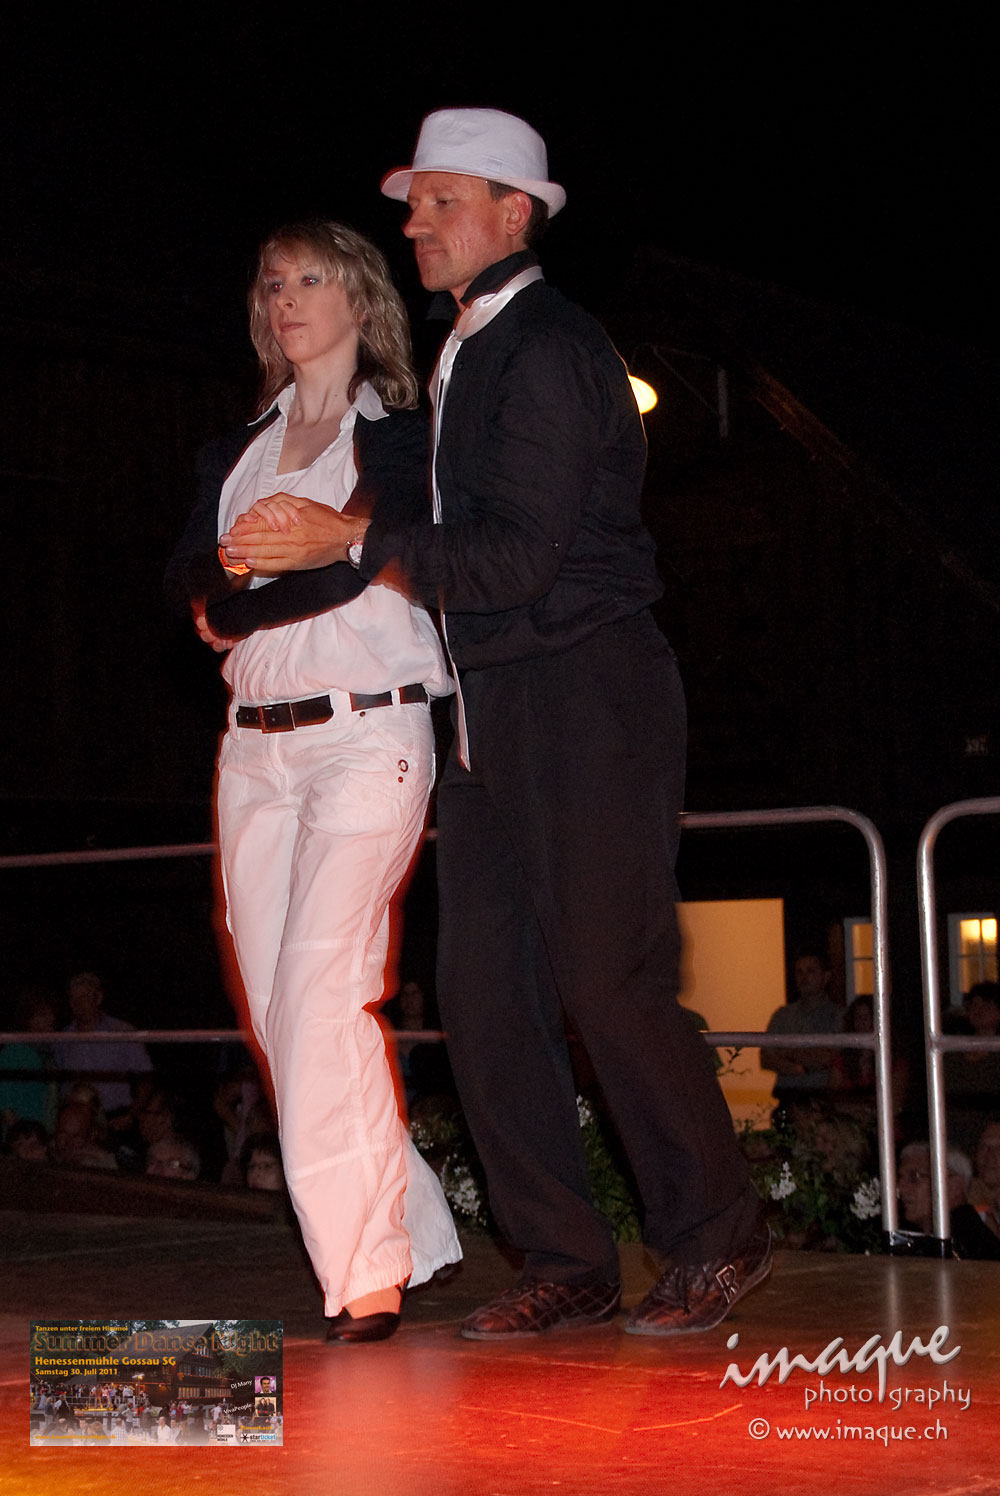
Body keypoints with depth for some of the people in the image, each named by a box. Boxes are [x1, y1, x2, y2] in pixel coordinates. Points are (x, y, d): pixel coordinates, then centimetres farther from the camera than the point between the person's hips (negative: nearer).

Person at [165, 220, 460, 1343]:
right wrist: (257, 582, -9)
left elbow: (352, 557, -10)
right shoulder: (242, 448, 22)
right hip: (256, 745, 6)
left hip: (366, 734, -6)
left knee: (321, 993, -18)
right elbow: (184, 573, 9)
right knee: (280, 1009, 0)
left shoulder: (400, 434, 5)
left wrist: (235, 608, -1)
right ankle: (412, 1237, 9)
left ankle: (365, 1271, -13)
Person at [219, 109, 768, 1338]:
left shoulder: (549, 350, -9)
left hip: (587, 699, -9)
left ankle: (717, 1240, 11)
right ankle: (568, 1268, 12)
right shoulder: (460, 361, 19)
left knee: (609, 983, -7)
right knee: (484, 994, 4)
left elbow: (524, 557, -17)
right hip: (491, 712, 9)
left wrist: (354, 541, -18)